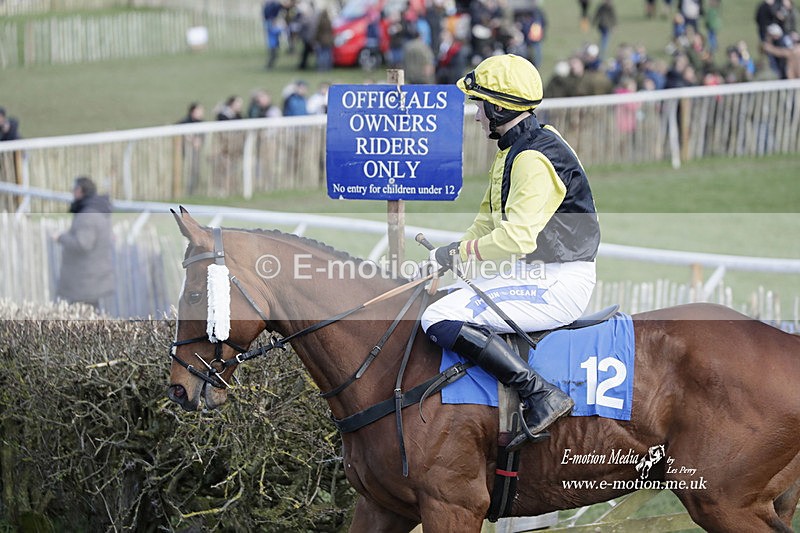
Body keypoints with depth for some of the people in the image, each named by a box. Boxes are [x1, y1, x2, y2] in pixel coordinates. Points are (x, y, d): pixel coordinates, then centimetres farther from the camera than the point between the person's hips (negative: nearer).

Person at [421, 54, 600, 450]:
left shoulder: (535, 160, -19)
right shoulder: (514, 151, 15)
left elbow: (516, 237, -27)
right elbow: (490, 220, 21)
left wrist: (459, 252, -14)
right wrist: (446, 258, 8)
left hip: (557, 285, -11)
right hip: (534, 275, 11)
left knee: (441, 320, -21)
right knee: (442, 307, 20)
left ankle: (541, 396, -25)